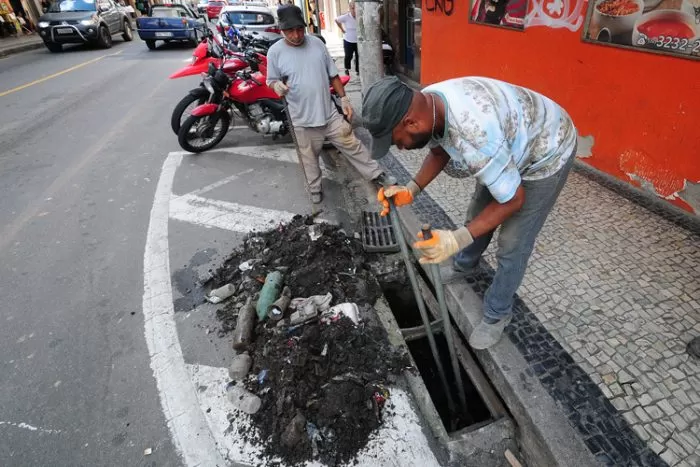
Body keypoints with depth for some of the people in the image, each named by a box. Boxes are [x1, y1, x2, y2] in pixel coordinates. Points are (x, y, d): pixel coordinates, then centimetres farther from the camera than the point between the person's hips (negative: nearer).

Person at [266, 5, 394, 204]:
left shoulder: (317, 43, 1)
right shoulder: (275, 52, -7)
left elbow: (333, 75, 7)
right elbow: (271, 80, 1)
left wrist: (344, 100, 6)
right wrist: (277, 85, -24)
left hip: (329, 113, 2)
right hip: (302, 119, -2)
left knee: (352, 145, 9)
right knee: (309, 158, 12)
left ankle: (376, 174, 23)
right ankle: (315, 188, 33)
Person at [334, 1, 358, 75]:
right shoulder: (346, 17, -14)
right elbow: (336, 20, 0)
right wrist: (342, 29, 0)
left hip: (359, 41, 1)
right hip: (348, 41, -1)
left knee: (359, 57, 5)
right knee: (348, 56, 7)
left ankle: (358, 70, 21)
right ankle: (347, 69, 30)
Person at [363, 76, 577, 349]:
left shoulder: (475, 139, -45)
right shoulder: (427, 104, -19)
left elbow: (513, 200, -30)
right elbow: (439, 150, 2)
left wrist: (458, 239, -35)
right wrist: (412, 189, -12)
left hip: (547, 156, -7)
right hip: (509, 147, 8)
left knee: (512, 245, -1)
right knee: (478, 214, 20)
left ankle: (497, 314, 23)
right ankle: (463, 265, 49)